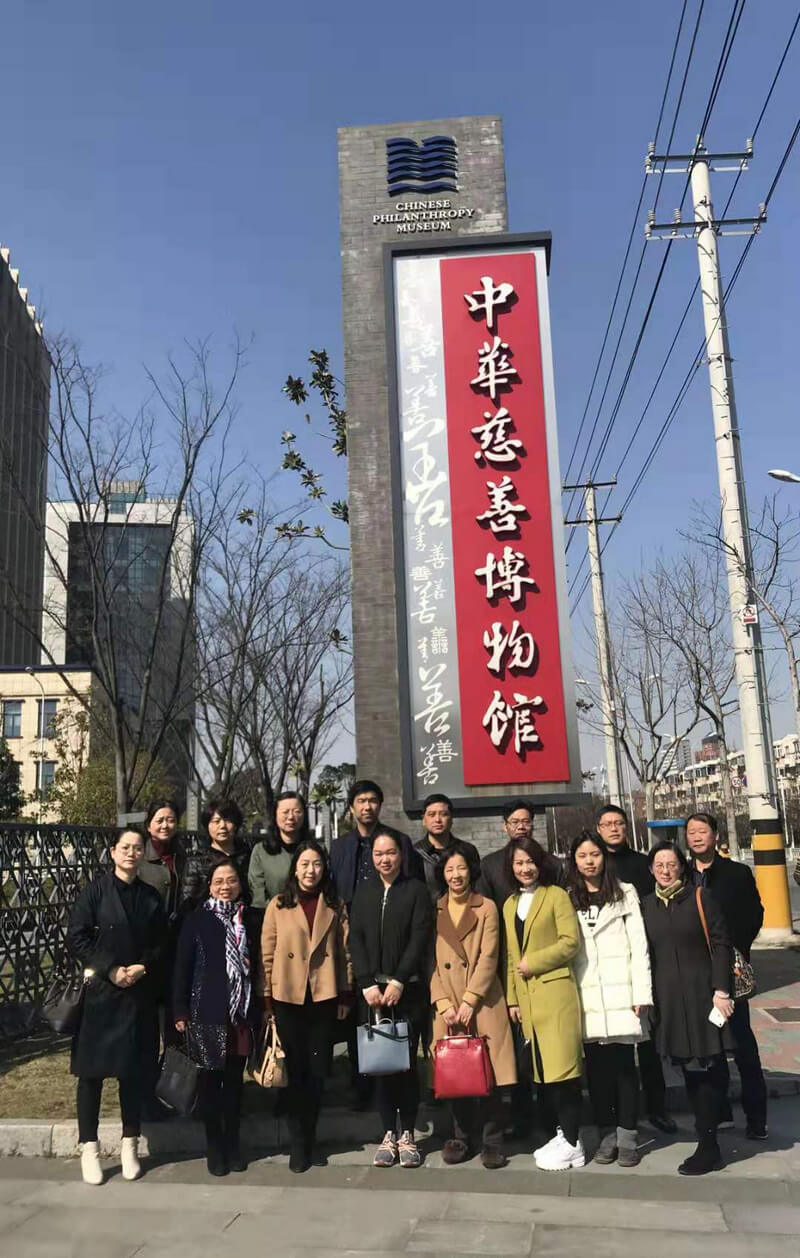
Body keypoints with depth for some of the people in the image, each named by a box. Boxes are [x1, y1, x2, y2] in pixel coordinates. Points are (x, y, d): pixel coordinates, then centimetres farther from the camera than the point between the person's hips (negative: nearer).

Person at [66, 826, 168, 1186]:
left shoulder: (151, 897, 7)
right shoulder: (95, 891, -3)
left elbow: (160, 944, 8)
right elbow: (75, 939, -7)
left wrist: (142, 967, -10)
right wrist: (109, 969, -14)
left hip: (140, 995, 3)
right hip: (99, 992, -2)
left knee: (133, 1070, 8)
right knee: (91, 1071, 3)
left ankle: (130, 1146, 20)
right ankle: (89, 1149, 14)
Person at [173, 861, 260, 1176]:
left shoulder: (252, 919, 4)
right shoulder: (196, 920, -3)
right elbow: (182, 967, -3)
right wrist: (180, 1011, -6)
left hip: (242, 1012, 2)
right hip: (207, 1012, -2)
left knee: (235, 1078, 10)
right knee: (211, 1077, 6)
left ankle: (232, 1142, 23)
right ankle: (214, 1145, 18)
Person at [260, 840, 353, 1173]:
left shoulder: (335, 906, 6)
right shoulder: (278, 905, 2)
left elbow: (345, 952, 6)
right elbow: (267, 954, 1)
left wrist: (346, 995, 2)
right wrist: (267, 998, -3)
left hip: (324, 996, 1)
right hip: (287, 997, -1)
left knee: (318, 1070, 6)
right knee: (295, 1070, 3)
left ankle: (306, 1138, 22)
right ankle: (298, 1143, 14)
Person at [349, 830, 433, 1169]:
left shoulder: (416, 890, 2)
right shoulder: (364, 892, 12)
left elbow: (420, 938, -5)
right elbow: (356, 938, 6)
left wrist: (398, 982, -12)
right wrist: (368, 984, -5)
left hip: (408, 989, -3)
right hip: (373, 989, 3)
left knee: (406, 1061, -3)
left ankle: (407, 1134, 10)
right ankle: (389, 1134, 13)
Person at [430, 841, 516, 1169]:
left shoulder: (487, 908, 4)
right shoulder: (434, 911, 11)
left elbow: (488, 958, -4)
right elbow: (430, 961, 5)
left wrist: (469, 1001, -12)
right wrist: (443, 1003, -7)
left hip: (482, 1003, -2)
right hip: (447, 1005, 2)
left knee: (486, 1072, -4)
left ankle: (492, 1141, 8)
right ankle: (462, 1138, 18)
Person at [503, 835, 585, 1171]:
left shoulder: (556, 896, -2)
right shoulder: (510, 904, 16)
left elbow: (571, 941, -11)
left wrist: (533, 963, -11)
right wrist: (512, 997, 11)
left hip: (555, 991, -6)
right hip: (526, 996, 6)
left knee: (561, 1066, -6)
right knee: (541, 1068, 6)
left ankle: (572, 1143, 1)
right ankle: (561, 1131, 17)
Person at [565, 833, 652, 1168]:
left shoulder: (624, 894, 6)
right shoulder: (567, 899, 10)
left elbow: (638, 945, 1)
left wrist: (641, 993, -6)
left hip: (620, 995, -2)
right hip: (585, 998, 2)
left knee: (623, 1063, -1)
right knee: (596, 1066, 4)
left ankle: (627, 1135, 8)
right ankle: (606, 1134, 15)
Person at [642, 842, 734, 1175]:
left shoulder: (700, 897, -3)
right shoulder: (647, 905, 7)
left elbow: (720, 945, -5)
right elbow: (646, 954, 11)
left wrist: (721, 991, -11)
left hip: (700, 993, -4)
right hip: (667, 997, 4)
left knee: (703, 1067, -4)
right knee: (688, 1068, 8)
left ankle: (708, 1147, 4)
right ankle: (708, 1139, 17)